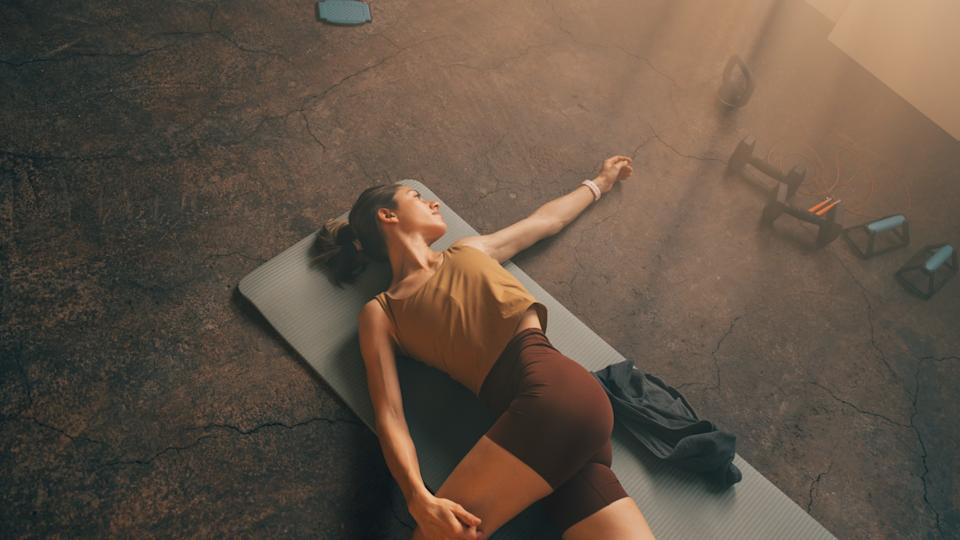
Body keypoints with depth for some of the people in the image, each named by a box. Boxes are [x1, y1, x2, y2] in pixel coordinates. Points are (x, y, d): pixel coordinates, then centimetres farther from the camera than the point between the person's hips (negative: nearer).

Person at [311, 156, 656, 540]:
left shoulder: (468, 251, 24)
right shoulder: (380, 313, 15)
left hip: (556, 390, 0)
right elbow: (389, 416, 3)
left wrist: (599, 183, 55)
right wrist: (418, 498, -16)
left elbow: (546, 220, 40)